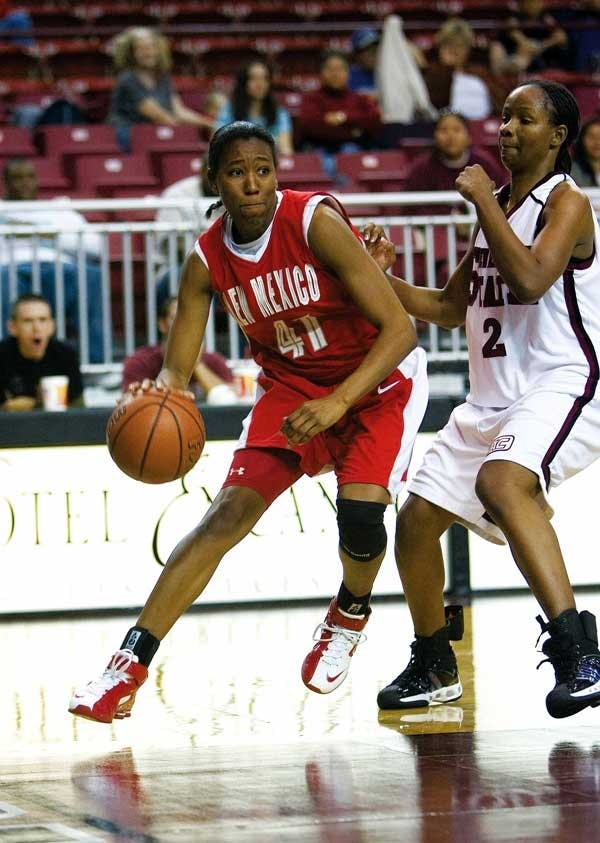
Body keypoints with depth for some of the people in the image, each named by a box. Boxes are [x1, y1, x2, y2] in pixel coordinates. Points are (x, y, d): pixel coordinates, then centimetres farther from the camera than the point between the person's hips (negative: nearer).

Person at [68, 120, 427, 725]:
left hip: (378, 379, -4)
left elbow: (398, 328, -27)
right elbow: (177, 368, -5)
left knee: (361, 509, -25)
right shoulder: (207, 261, -11)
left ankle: (349, 617, 10)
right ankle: (130, 665, -12)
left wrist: (337, 402, -38)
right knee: (229, 512, -10)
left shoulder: (315, 222, -26)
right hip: (290, 384, 4)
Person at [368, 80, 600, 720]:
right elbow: (451, 307, 25)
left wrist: (484, 202, -18)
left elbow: (530, 280, -27)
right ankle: (433, 669, 29)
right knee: (417, 518, 8)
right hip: (493, 397, 9)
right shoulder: (497, 206, 16)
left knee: (502, 481, -37)